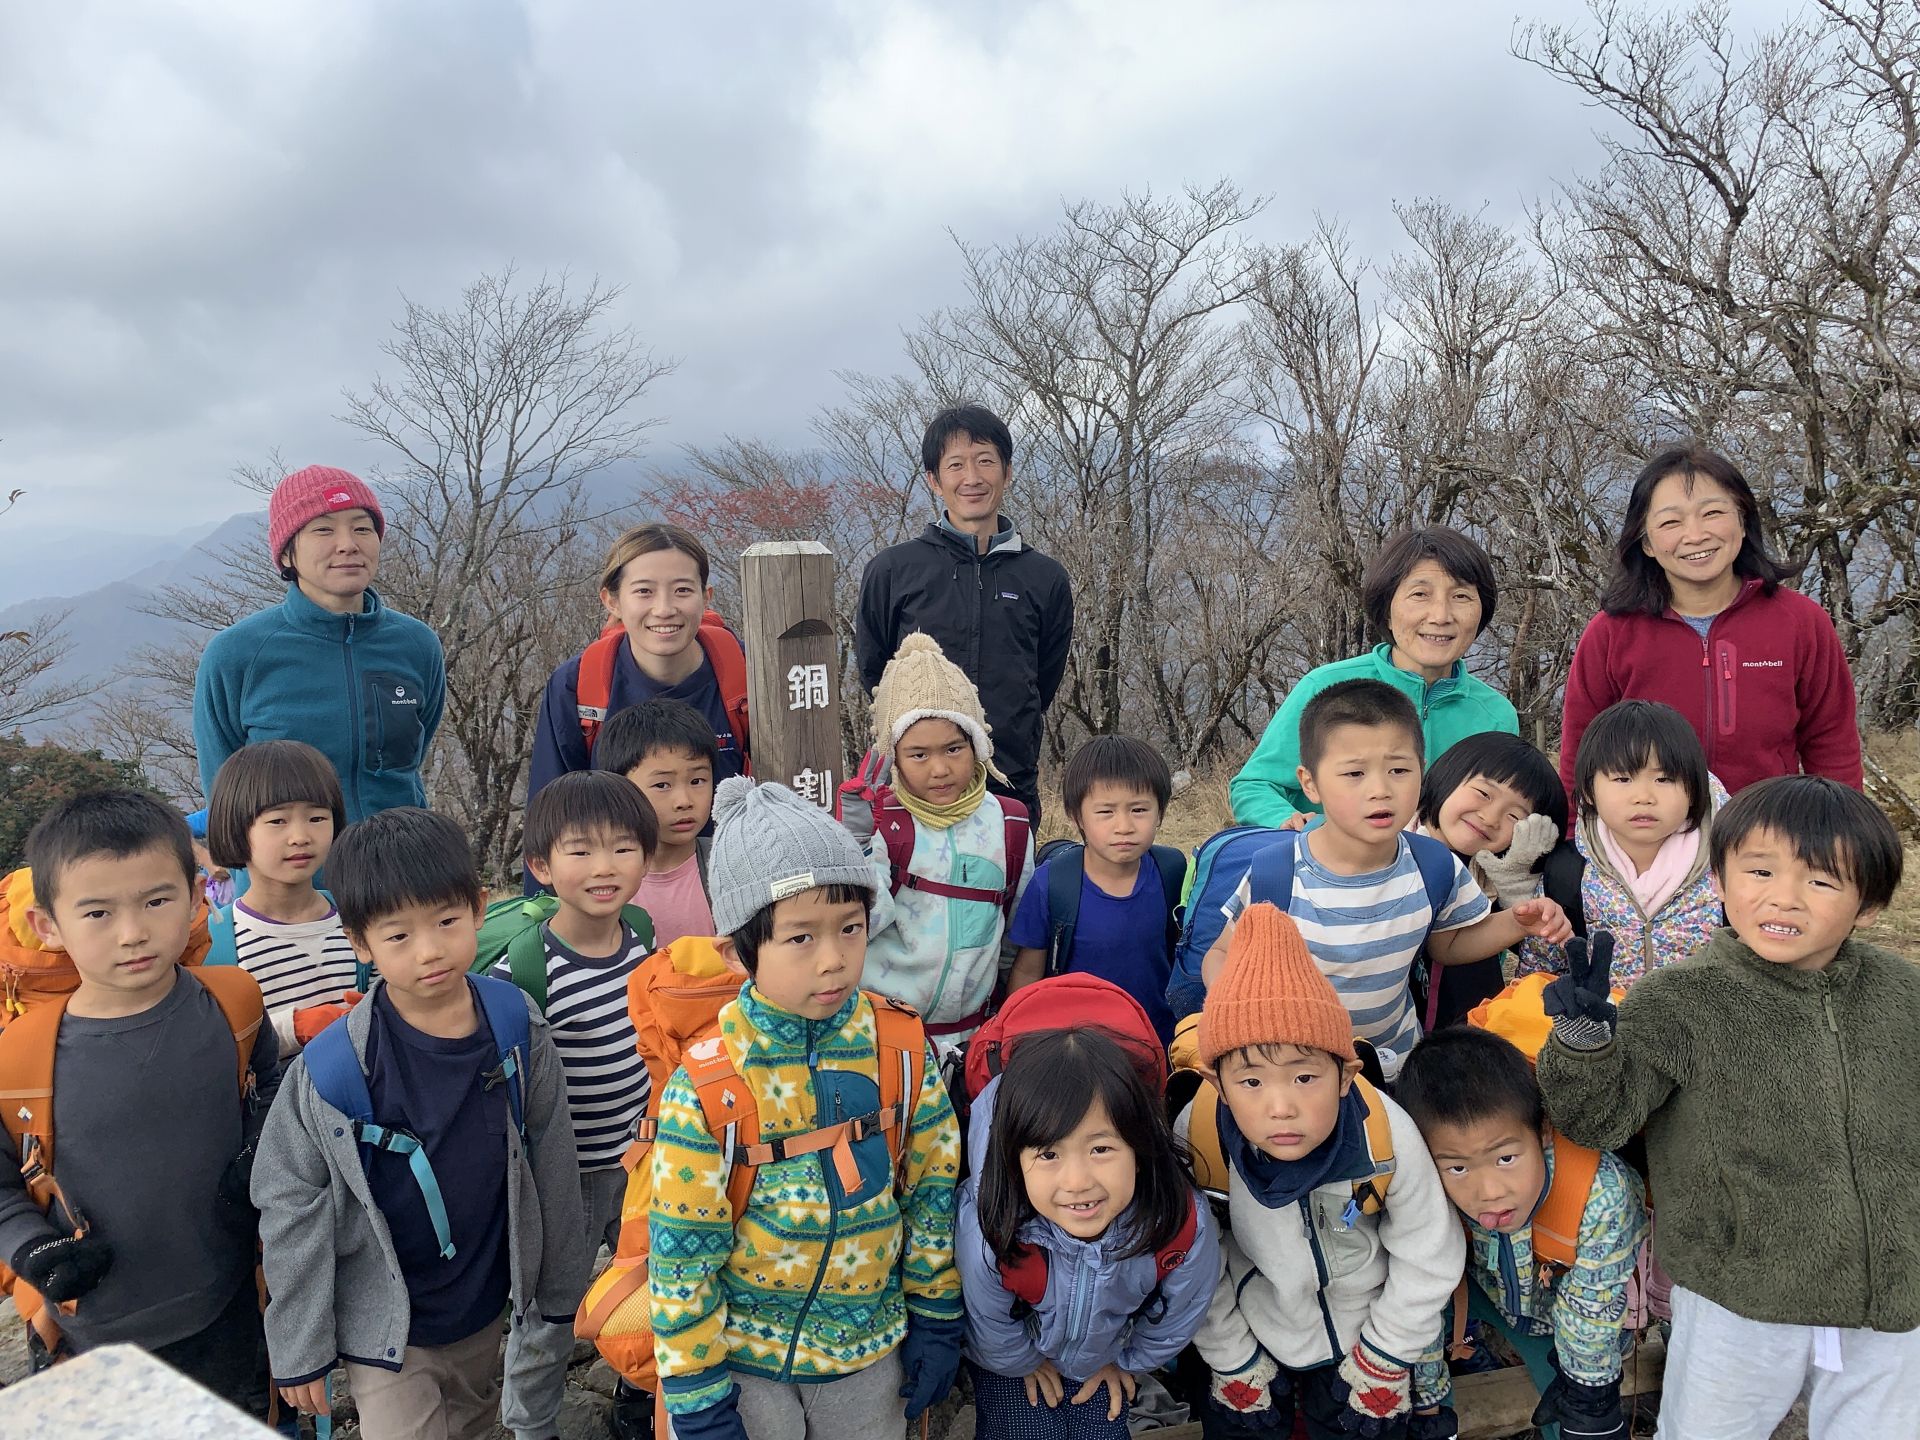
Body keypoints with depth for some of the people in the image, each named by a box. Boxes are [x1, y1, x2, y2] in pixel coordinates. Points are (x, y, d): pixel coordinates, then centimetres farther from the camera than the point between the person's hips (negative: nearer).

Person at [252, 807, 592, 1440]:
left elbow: (552, 1164, -4)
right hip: (386, 1330, -3)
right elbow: (290, 1205, -11)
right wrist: (298, 1348, -4)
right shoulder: (330, 1069, -22)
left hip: (488, 1305, 3)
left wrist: (560, 1286, 4)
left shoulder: (517, 1026, -14)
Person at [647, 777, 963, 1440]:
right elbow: (681, 1251, -13)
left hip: (871, 1348, 3)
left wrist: (936, 1321, 5)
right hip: (743, 1359, -2)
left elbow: (932, 1188, 0)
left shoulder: (902, 1049, -12)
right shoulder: (705, 1084, -21)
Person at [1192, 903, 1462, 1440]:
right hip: (1251, 1338, 1)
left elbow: (1430, 1260, -13)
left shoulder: (1388, 1135, -33)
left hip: (1369, 1331, 0)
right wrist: (1234, 1363, -2)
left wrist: (1381, 1362, -4)